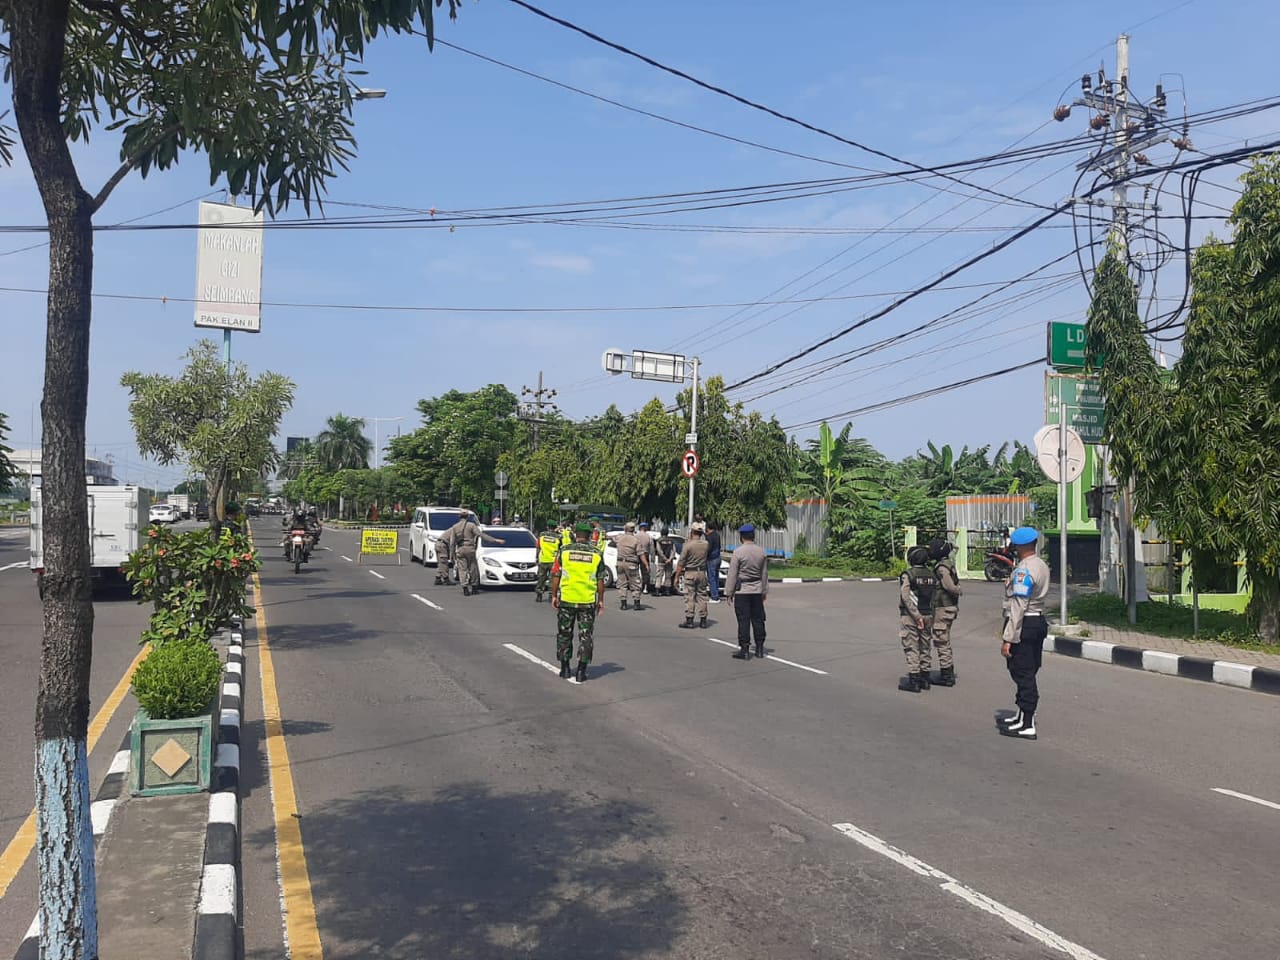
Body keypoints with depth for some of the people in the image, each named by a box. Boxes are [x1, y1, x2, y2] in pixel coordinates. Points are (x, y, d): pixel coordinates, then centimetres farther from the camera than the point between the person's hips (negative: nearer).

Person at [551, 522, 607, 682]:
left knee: (564, 634, 14)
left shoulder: (564, 551, -3)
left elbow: (556, 576, -2)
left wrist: (554, 596, 8)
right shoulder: (596, 554, -2)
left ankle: (565, 669, 19)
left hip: (566, 600, 0)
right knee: (586, 636, 7)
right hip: (588, 601, 0)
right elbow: (600, 580, 1)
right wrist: (601, 601, 10)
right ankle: (581, 671, 6)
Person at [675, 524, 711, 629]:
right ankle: (703, 620, 13)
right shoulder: (706, 544, 0)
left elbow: (681, 563, -12)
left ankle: (689, 620, 0)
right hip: (702, 573, 4)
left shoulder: (688, 545, -13)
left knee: (689, 597, 0)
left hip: (690, 573, -4)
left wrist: (677, 577, -5)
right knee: (702, 596, 10)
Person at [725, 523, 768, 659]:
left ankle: (744, 650, 0)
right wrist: (765, 591, 18)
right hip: (757, 591, 5)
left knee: (743, 621, -1)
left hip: (742, 591, -5)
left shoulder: (738, 552, -11)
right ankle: (759, 649, 16)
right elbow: (764, 573, 10)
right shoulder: (761, 552, 4)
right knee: (758, 620, 11)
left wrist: (729, 592, -4)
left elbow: (732, 574, -9)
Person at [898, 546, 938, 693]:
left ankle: (913, 681, -3)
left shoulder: (908, 575, -12)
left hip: (910, 616, -6)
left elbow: (906, 597, -20)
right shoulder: (932, 575, 4)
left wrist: (916, 616, -17)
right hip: (927, 615, 6)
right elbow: (935, 598, 4)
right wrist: (932, 617, 9)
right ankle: (925, 679, 21)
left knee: (911, 648, -2)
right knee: (925, 647, 15)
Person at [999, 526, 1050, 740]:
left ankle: (1027, 725, -1)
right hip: (1039, 621, 10)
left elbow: (1018, 607, -22)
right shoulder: (1042, 566, 12)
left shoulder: (1023, 570, -18)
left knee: (1023, 674, -5)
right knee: (1028, 673, 18)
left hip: (1024, 625, -10)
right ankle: (1022, 715, 30)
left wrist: (1008, 638, -21)